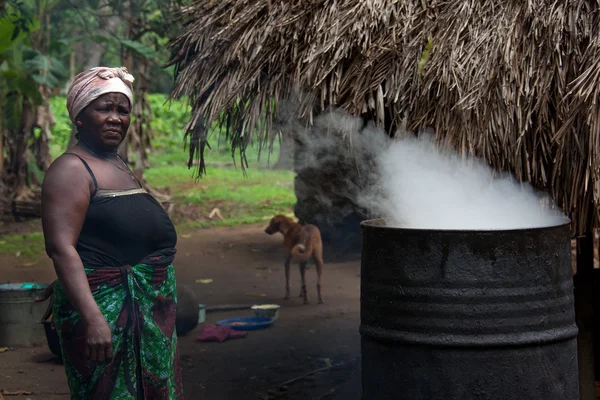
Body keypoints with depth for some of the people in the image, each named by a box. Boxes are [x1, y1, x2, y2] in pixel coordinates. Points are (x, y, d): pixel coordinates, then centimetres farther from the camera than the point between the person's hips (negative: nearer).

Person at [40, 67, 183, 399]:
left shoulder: (120, 166, 17)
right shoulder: (72, 169, -11)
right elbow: (61, 248, -21)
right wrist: (92, 318, -30)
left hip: (148, 308, 9)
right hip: (103, 308, -9)